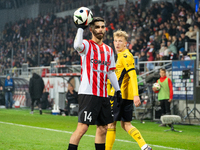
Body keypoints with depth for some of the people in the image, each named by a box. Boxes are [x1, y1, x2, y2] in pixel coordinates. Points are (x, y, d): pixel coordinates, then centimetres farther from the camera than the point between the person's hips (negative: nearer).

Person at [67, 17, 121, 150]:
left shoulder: (108, 50, 17)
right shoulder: (87, 45, -2)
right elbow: (77, 45, -28)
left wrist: (118, 90, 18)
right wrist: (81, 28, -22)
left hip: (103, 94, 7)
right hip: (88, 93, -7)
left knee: (103, 128, 10)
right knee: (82, 127, -13)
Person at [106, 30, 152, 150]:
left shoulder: (126, 56, -12)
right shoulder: (121, 55, 18)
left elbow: (133, 76, -21)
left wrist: (136, 95, -29)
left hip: (119, 95, -10)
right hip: (127, 95, 10)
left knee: (111, 123, -2)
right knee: (126, 124, 9)